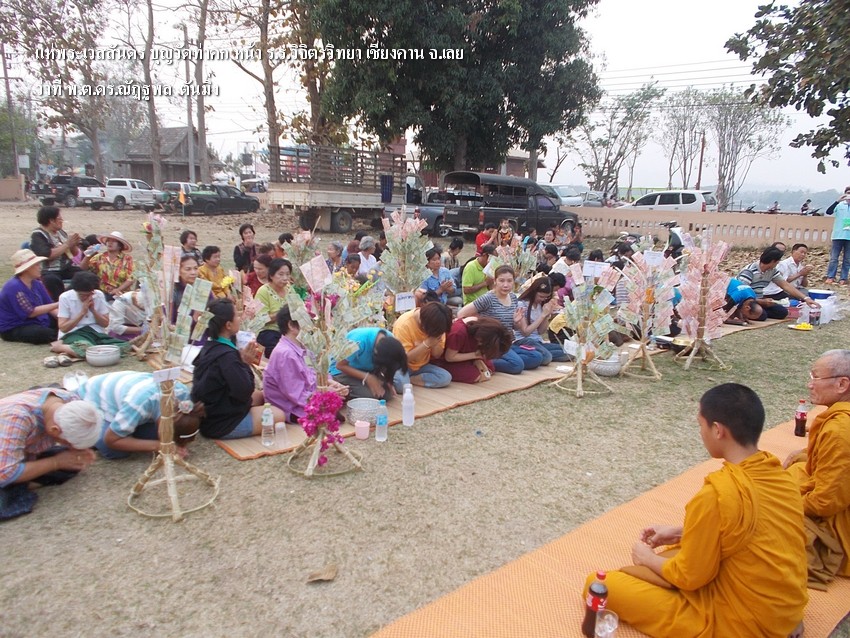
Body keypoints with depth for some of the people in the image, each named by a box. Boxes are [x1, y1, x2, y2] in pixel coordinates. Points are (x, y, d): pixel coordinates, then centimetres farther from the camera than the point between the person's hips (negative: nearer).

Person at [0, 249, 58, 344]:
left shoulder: (36, 283, 5)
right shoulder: (14, 287, -21)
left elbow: (49, 305, 5)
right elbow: (30, 312, -24)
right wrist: (57, 304, -25)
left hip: (37, 321, 9)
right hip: (13, 329, -9)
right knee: (45, 333, -33)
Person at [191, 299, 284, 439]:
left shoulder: (210, 346, 3)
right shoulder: (226, 355, -28)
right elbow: (244, 392, -27)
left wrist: (243, 360, -7)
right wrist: (246, 363, -16)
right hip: (219, 424, -10)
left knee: (260, 395, 23)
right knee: (278, 415, -6)